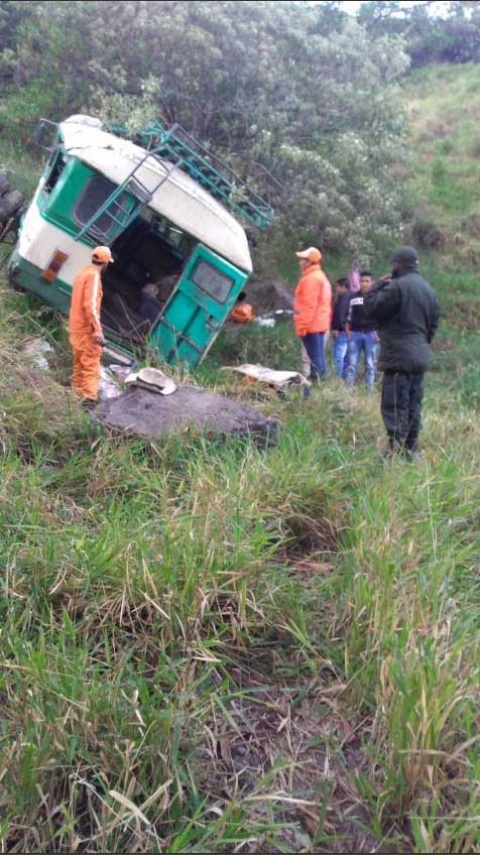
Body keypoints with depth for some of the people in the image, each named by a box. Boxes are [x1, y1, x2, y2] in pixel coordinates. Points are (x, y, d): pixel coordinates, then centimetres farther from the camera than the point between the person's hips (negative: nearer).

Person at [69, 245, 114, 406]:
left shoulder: (83, 272, 14)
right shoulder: (93, 275, -14)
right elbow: (90, 304, -23)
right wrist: (97, 329, -27)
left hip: (76, 326, 9)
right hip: (87, 328, -9)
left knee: (79, 363, 15)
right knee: (91, 363, -13)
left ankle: (78, 395, 19)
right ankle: (89, 397, -22)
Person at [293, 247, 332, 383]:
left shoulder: (310, 279, -13)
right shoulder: (321, 276, 20)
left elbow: (308, 305, -19)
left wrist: (302, 326, -18)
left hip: (311, 325, -10)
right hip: (320, 324, 10)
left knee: (315, 358, -10)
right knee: (319, 356, 10)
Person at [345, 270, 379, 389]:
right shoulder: (353, 298, 10)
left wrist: (379, 333, -6)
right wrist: (348, 332, 4)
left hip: (371, 334, -2)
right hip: (355, 334, 2)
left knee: (370, 365, 5)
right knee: (351, 364, 0)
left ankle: (369, 390, 10)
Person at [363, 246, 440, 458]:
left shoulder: (397, 286, -13)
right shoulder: (429, 290, 15)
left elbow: (370, 308, -8)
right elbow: (433, 323, 20)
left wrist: (379, 285, 4)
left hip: (399, 357, -8)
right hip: (420, 356, 8)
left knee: (395, 405, -7)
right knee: (413, 405, 13)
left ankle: (396, 450, -9)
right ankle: (411, 448, 20)